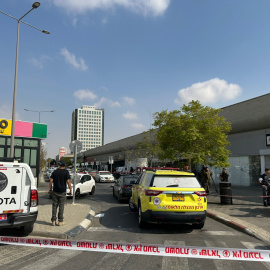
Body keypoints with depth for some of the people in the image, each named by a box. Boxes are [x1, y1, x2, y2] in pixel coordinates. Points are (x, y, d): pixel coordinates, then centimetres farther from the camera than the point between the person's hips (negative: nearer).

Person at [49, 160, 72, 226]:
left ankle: (53, 221, 9)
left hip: (55, 191, 3)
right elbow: (68, 181, -10)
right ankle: (60, 221, 5)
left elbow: (51, 181, 2)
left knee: (54, 206, 8)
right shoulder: (66, 172, -4)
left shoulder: (55, 171, 5)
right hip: (62, 192, -3)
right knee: (61, 206, 3)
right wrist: (70, 190, -4)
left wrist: (50, 189, 8)